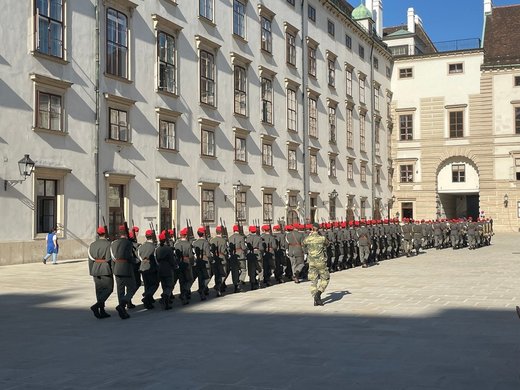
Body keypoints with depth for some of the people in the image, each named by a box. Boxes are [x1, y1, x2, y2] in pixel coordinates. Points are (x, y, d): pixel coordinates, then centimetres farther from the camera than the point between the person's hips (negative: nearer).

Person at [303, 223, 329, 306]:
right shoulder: (322, 238, -9)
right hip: (321, 262, -2)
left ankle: (316, 299, 3)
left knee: (313, 281, 9)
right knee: (325, 279, 12)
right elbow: (327, 244, 13)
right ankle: (318, 293, -10)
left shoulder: (306, 239, -4)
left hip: (311, 262, 2)